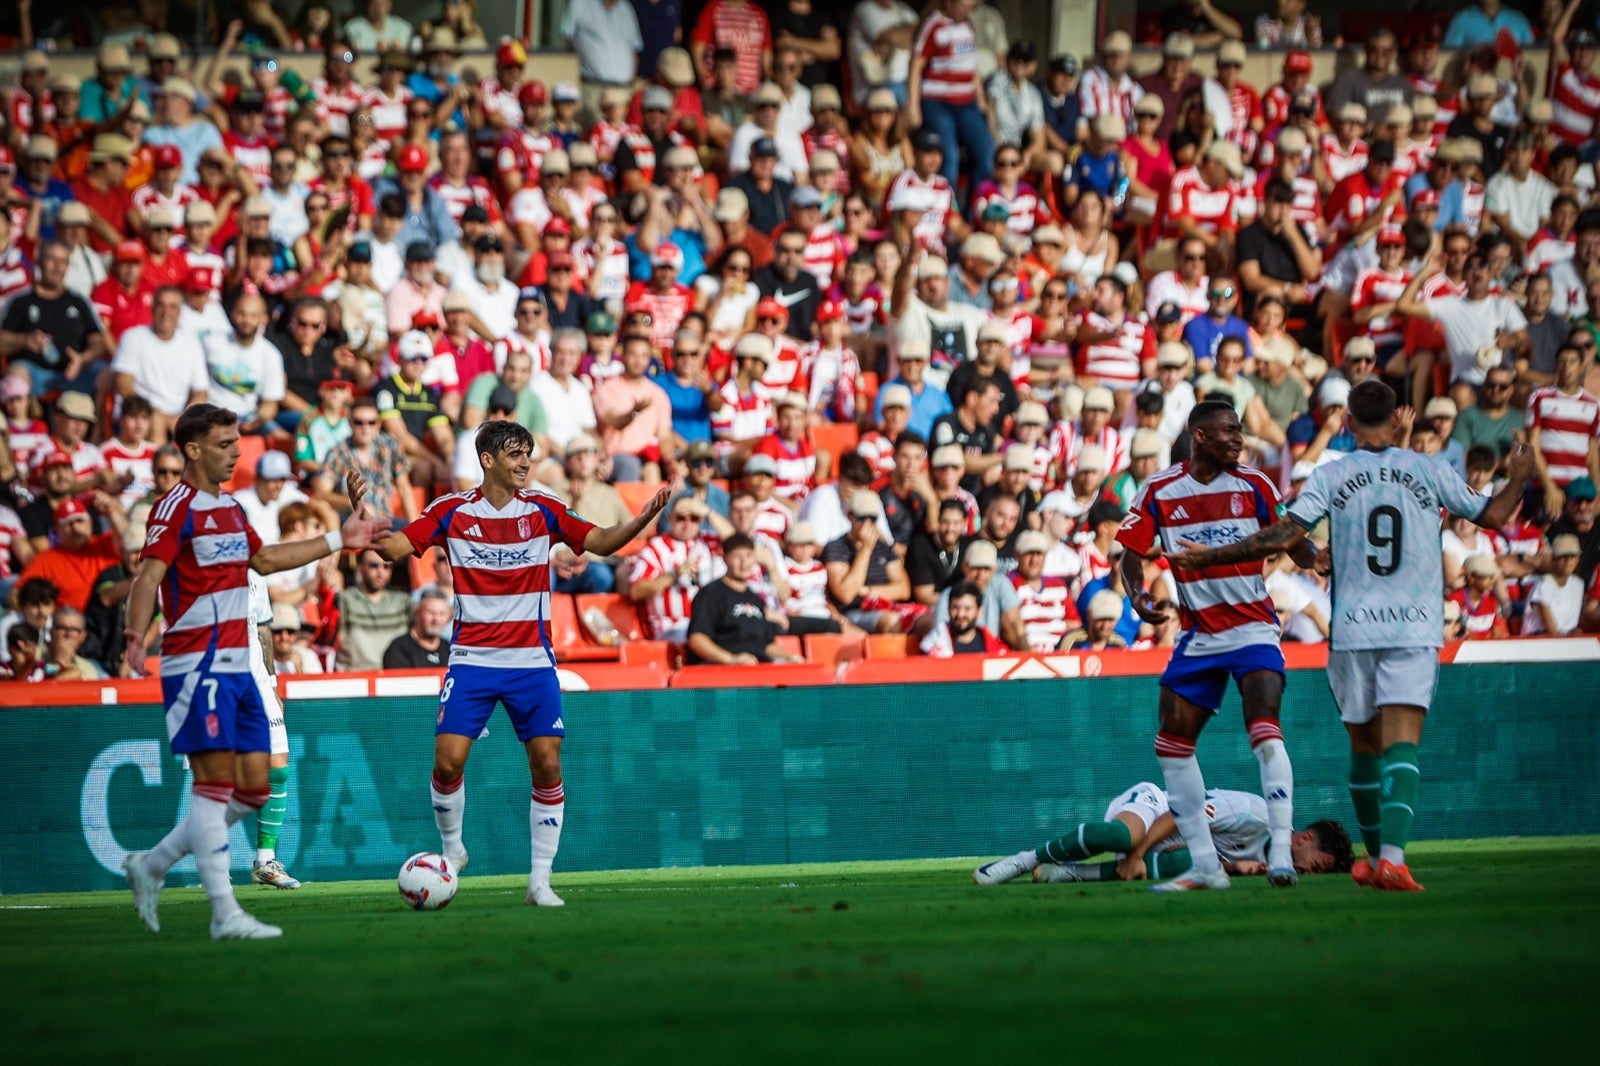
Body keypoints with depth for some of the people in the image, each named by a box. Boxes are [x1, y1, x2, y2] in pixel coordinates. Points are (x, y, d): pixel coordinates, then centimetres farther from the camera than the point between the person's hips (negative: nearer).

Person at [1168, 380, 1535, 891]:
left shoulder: (1330, 476, -1)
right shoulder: (1430, 471, 3)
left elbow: (1284, 535, -10)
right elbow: (1493, 515, 11)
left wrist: (1206, 558, -3)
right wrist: (1518, 479, 33)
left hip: (1353, 629, 1)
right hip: (1414, 628, -1)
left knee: (1365, 746, 16)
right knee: (1401, 745, -10)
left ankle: (1376, 857, 28)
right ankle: (1392, 855, -28)